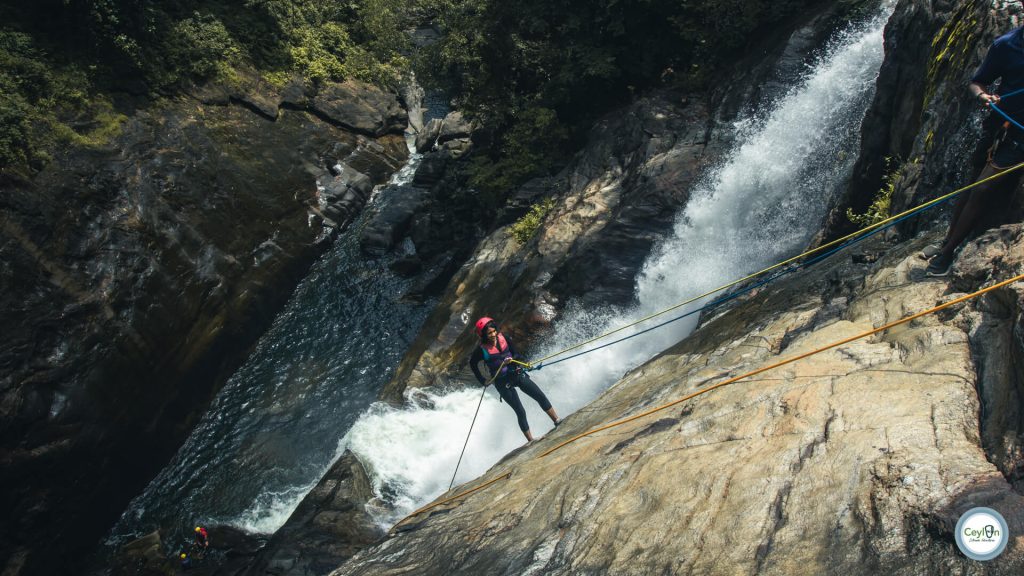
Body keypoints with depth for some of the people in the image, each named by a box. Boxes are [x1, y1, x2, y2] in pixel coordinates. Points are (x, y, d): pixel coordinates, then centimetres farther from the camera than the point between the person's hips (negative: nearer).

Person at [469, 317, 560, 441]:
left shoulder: (503, 338, -6)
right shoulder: (481, 350, -15)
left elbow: (516, 354, 5)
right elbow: (472, 364, 4)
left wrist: (511, 359, -16)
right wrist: (482, 380, 3)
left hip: (518, 374, 4)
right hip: (503, 383, -4)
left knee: (541, 397, 1)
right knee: (520, 412, -4)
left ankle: (558, 422, 14)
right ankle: (531, 441, 7)